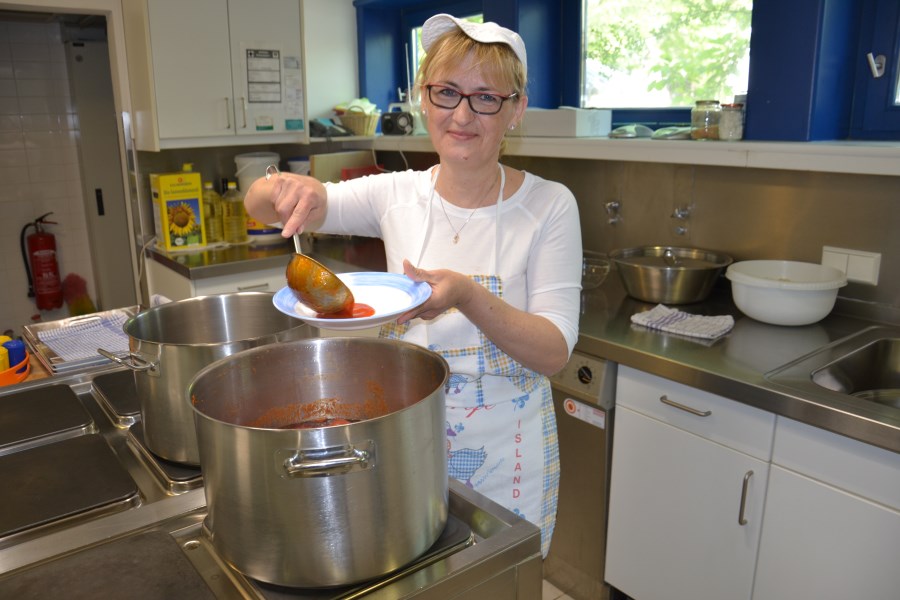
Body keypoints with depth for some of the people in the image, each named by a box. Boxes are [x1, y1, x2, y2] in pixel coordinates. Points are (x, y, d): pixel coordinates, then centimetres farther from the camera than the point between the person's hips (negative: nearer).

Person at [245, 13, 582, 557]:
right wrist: (288, 189, -26)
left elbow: (555, 352, -16)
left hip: (502, 454, -2)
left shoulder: (549, 204, -12)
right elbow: (259, 204, -2)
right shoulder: (397, 195, -4)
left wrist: (468, 295, -33)